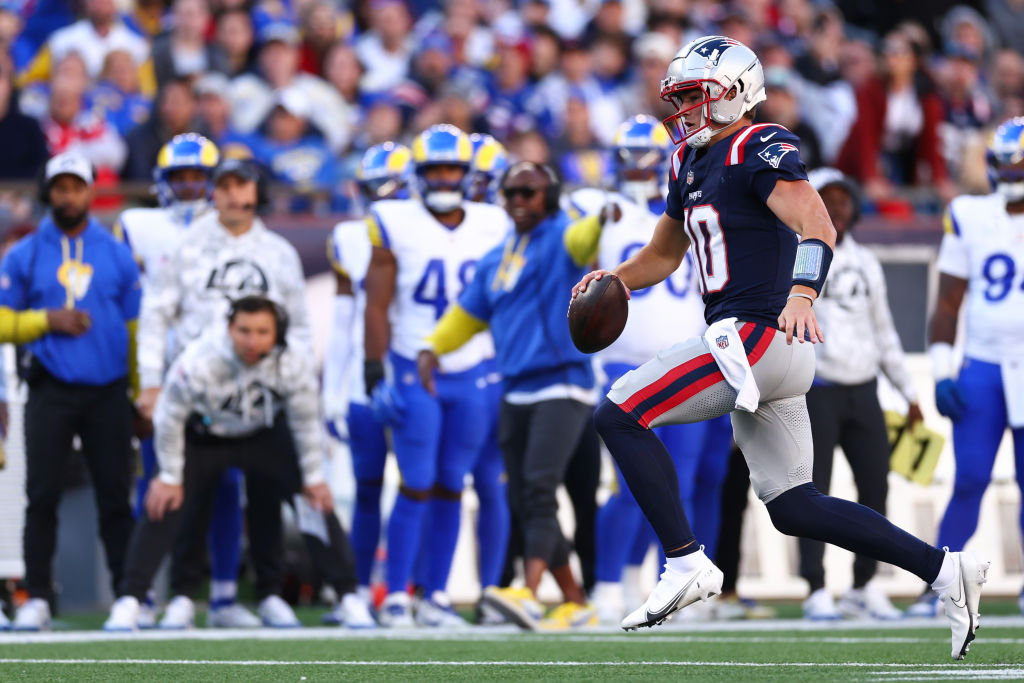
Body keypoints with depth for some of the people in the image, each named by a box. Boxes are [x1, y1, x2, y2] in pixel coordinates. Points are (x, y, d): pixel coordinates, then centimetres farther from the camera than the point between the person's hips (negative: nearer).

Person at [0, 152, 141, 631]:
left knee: (116, 497, 0)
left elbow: (136, 330, 11)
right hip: (51, 390, -1)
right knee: (42, 496, -5)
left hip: (108, 392, 1)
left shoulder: (117, 255, 9)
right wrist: (48, 320, -13)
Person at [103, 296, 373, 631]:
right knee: (165, 506, -16)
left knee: (318, 501, -9)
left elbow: (305, 422, -10)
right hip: (203, 437, -2)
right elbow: (170, 418, -18)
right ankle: (128, 601, -8)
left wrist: (314, 476, -3)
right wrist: (170, 476, -11)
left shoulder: (293, 363, -28)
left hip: (263, 437, 2)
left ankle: (348, 595, 3)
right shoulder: (199, 362, -35)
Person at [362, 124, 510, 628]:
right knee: (417, 486, -7)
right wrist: (377, 373, -9)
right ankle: (395, 596, -1)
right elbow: (377, 306, -3)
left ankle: (436, 597, 10)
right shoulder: (396, 225, -4)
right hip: (415, 373, -3)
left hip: (474, 376, 3)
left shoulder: (492, 227, 6)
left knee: (451, 488, 5)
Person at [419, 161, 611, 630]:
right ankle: (575, 603, 15)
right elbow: (468, 314, 29)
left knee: (539, 488, -21)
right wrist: (432, 348, 13)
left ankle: (529, 594, -33)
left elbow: (582, 239, -27)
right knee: (522, 503, 6)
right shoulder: (496, 260, 19)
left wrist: (603, 222, -49)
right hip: (516, 393, 8)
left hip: (562, 386, -8)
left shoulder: (560, 238, -3)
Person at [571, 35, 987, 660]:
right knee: (793, 507, 10)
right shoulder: (691, 164, 19)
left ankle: (686, 563, -12)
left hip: (759, 334, -10)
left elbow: (817, 227, -24)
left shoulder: (760, 150, -10)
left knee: (618, 415, -11)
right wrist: (613, 280, 9)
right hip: (760, 350, 10)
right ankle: (943, 569, 10)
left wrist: (802, 290, -43)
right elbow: (663, 256, 30)